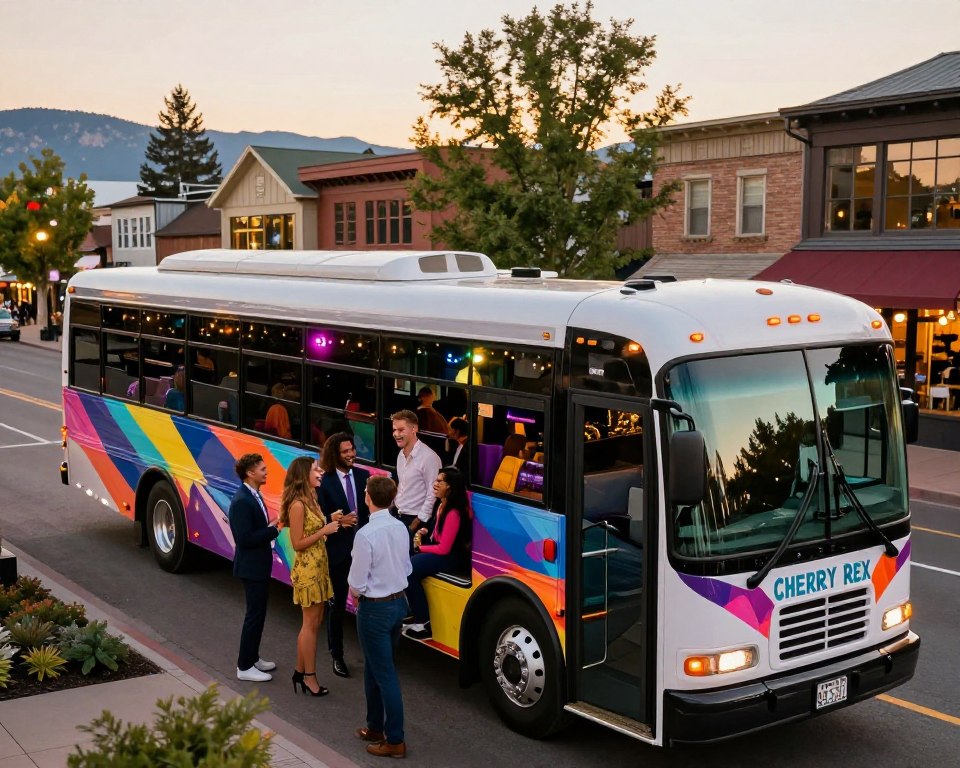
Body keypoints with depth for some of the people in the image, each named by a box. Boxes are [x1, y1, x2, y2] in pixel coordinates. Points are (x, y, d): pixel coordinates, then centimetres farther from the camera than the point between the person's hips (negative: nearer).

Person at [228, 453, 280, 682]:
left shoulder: (254, 495, 8)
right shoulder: (241, 501, -24)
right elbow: (245, 538, -27)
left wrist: (271, 525, -1)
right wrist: (273, 530, -21)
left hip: (260, 565, 10)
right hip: (251, 567, -10)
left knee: (258, 613, 18)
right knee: (255, 614, -2)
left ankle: (253, 658, 30)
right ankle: (245, 667, 7)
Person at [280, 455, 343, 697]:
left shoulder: (311, 500, 10)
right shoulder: (297, 505, -19)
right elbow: (297, 544, -19)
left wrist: (331, 522, 0)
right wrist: (324, 530, -21)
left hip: (318, 567, 9)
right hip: (307, 569, -9)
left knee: (314, 621, 14)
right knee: (311, 623, -1)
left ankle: (301, 671, 23)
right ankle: (309, 676, 10)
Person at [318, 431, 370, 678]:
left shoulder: (363, 476, 1)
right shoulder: (324, 482, -11)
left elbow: (372, 508, 4)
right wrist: (339, 521, -24)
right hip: (338, 551, -3)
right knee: (337, 605, 9)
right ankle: (337, 656, 21)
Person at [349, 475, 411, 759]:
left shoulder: (365, 535, -23)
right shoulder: (401, 528, -1)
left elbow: (357, 585, -17)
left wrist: (356, 591, 4)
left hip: (375, 609, -7)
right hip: (398, 602, 7)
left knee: (385, 674, 1)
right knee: (375, 667, 21)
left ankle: (395, 741, 9)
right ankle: (376, 727, 33)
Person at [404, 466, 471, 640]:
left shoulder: (454, 513, -22)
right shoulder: (443, 504, 6)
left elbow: (444, 549, -21)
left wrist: (420, 548, -9)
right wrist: (425, 534, 1)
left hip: (453, 557, -9)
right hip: (440, 550, 9)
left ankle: (423, 624, -15)